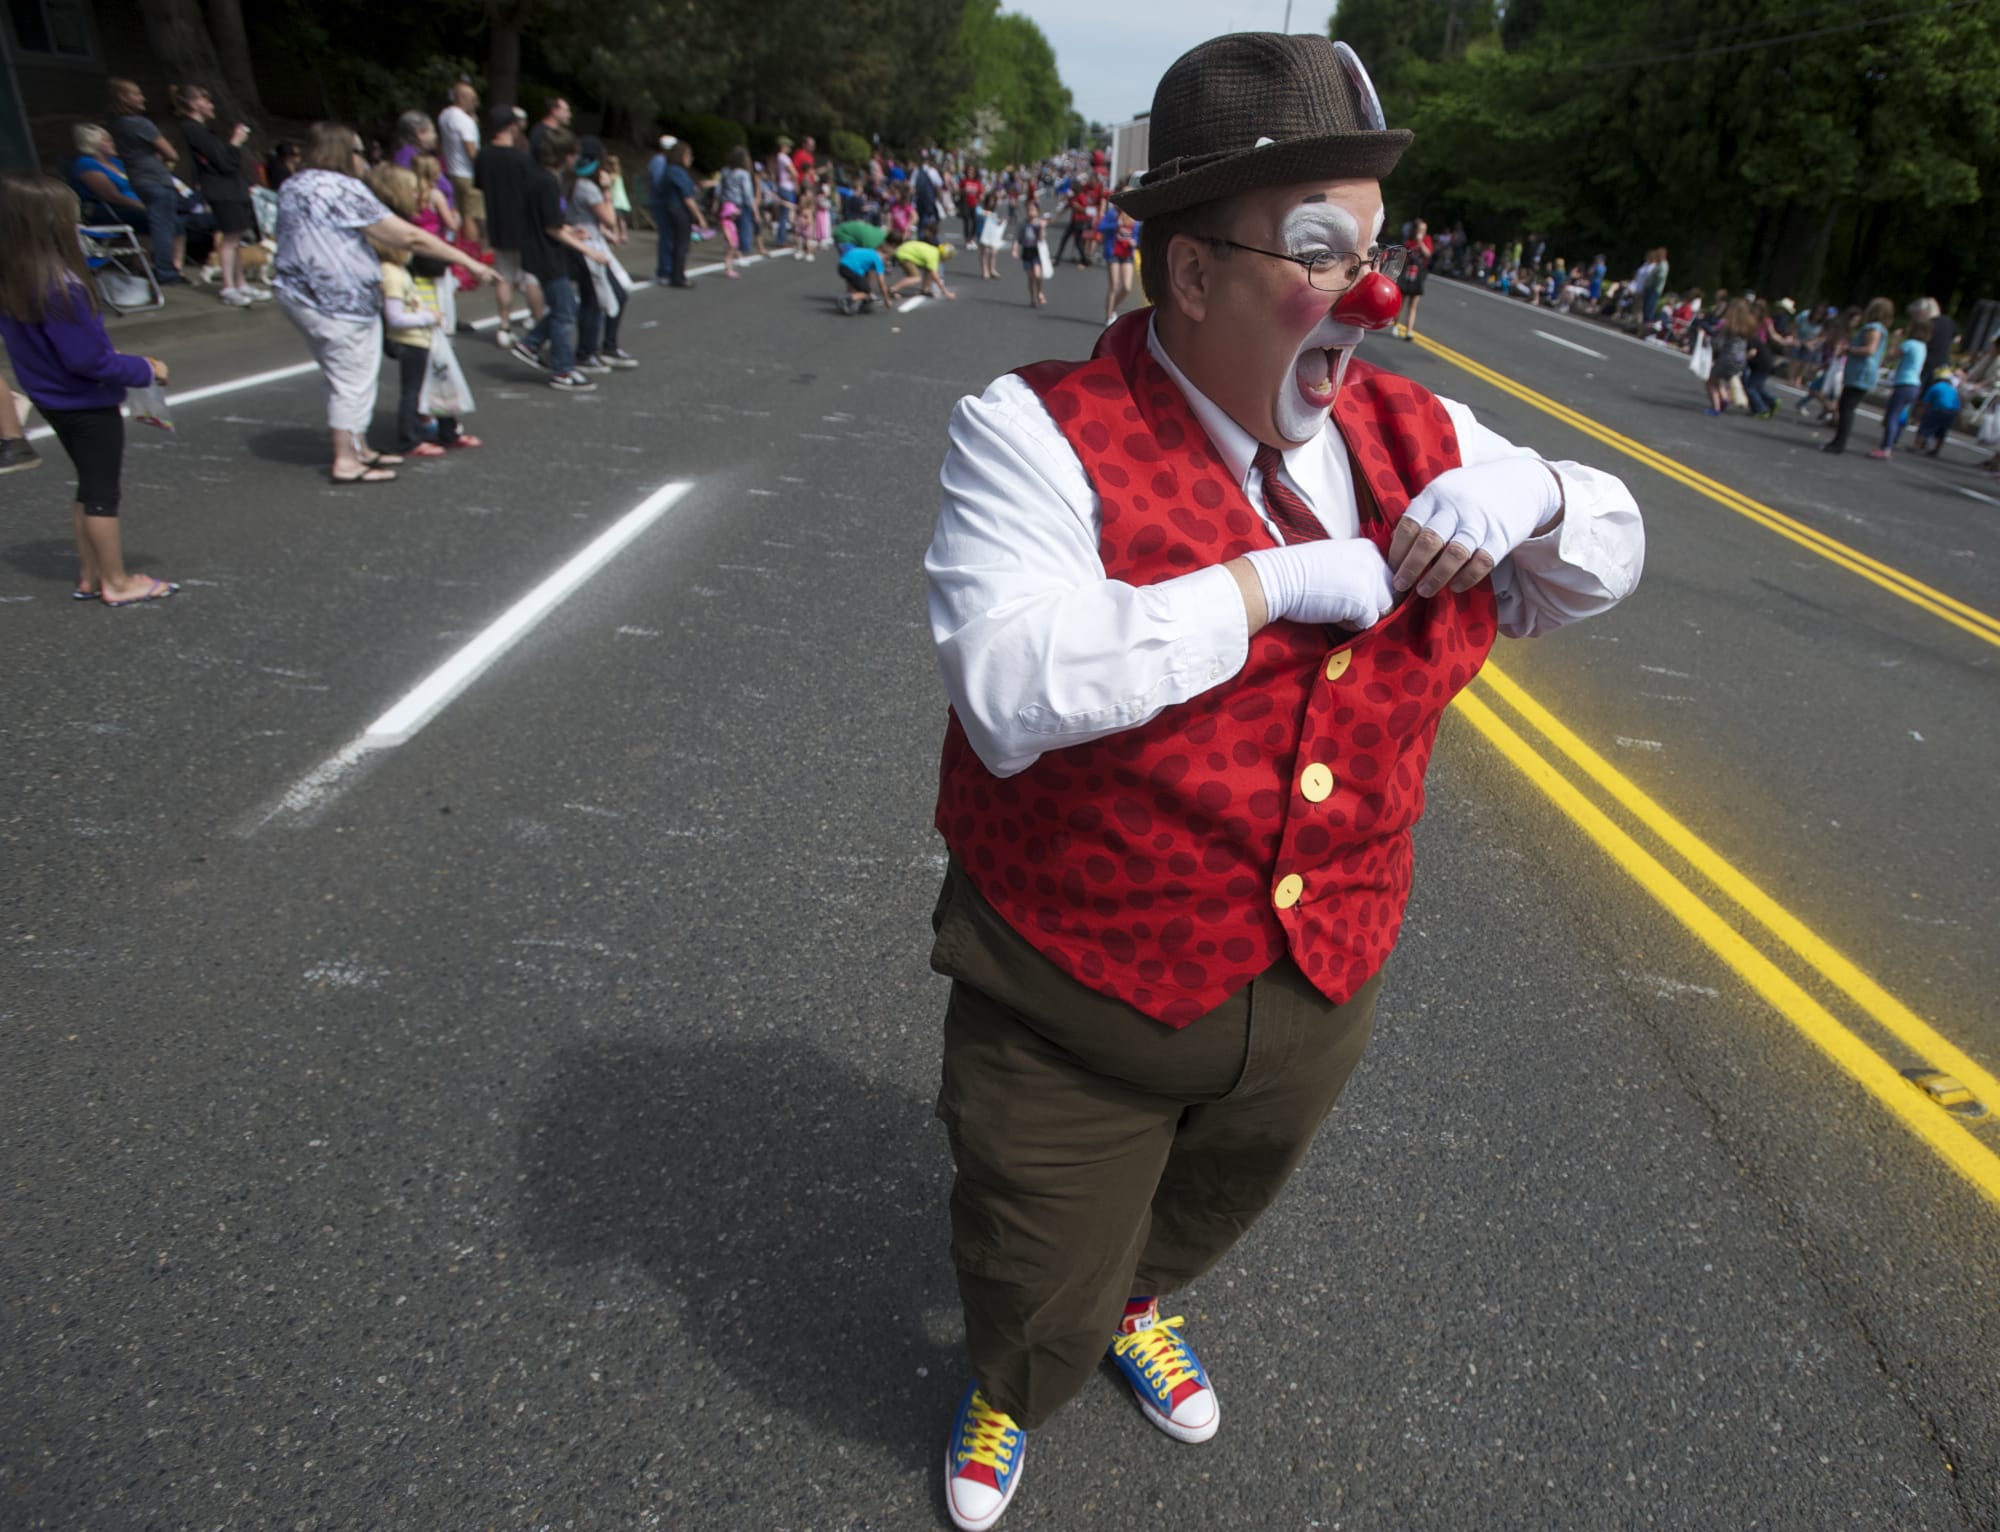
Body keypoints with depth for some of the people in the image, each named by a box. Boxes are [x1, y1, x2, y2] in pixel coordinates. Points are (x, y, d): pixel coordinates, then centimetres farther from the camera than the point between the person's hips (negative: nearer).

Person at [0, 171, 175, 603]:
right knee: (103, 490, 4)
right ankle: (118, 582, 16)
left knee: (89, 486, 20)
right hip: (89, 405, -8)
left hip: (55, 402, 8)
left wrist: (107, 350, 13)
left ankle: (90, 576, 28)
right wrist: (146, 370, -12)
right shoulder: (59, 286, -28)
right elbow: (89, 360, -25)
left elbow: (41, 342, 9)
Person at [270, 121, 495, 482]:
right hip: (339, 302, -9)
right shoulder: (344, 190, -14)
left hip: (295, 292, 9)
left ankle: (358, 449, 27)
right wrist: (469, 263, -13)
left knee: (342, 377, 18)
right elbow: (409, 237, -16)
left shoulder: (292, 186, 13)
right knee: (354, 380, -1)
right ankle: (346, 462, 2)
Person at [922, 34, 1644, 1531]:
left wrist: (1526, 490, -12)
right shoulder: (1042, 434, -19)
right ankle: (1010, 1397, 58)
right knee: (1038, 1287, 19)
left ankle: (1133, 1306, 70)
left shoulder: (1411, 436, -1)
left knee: (1208, 1210, 33)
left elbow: (1604, 565, 11)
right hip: (1080, 1002, -4)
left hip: (1317, 991, 5)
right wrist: (1271, 583, -29)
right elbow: (1011, 690, -32)